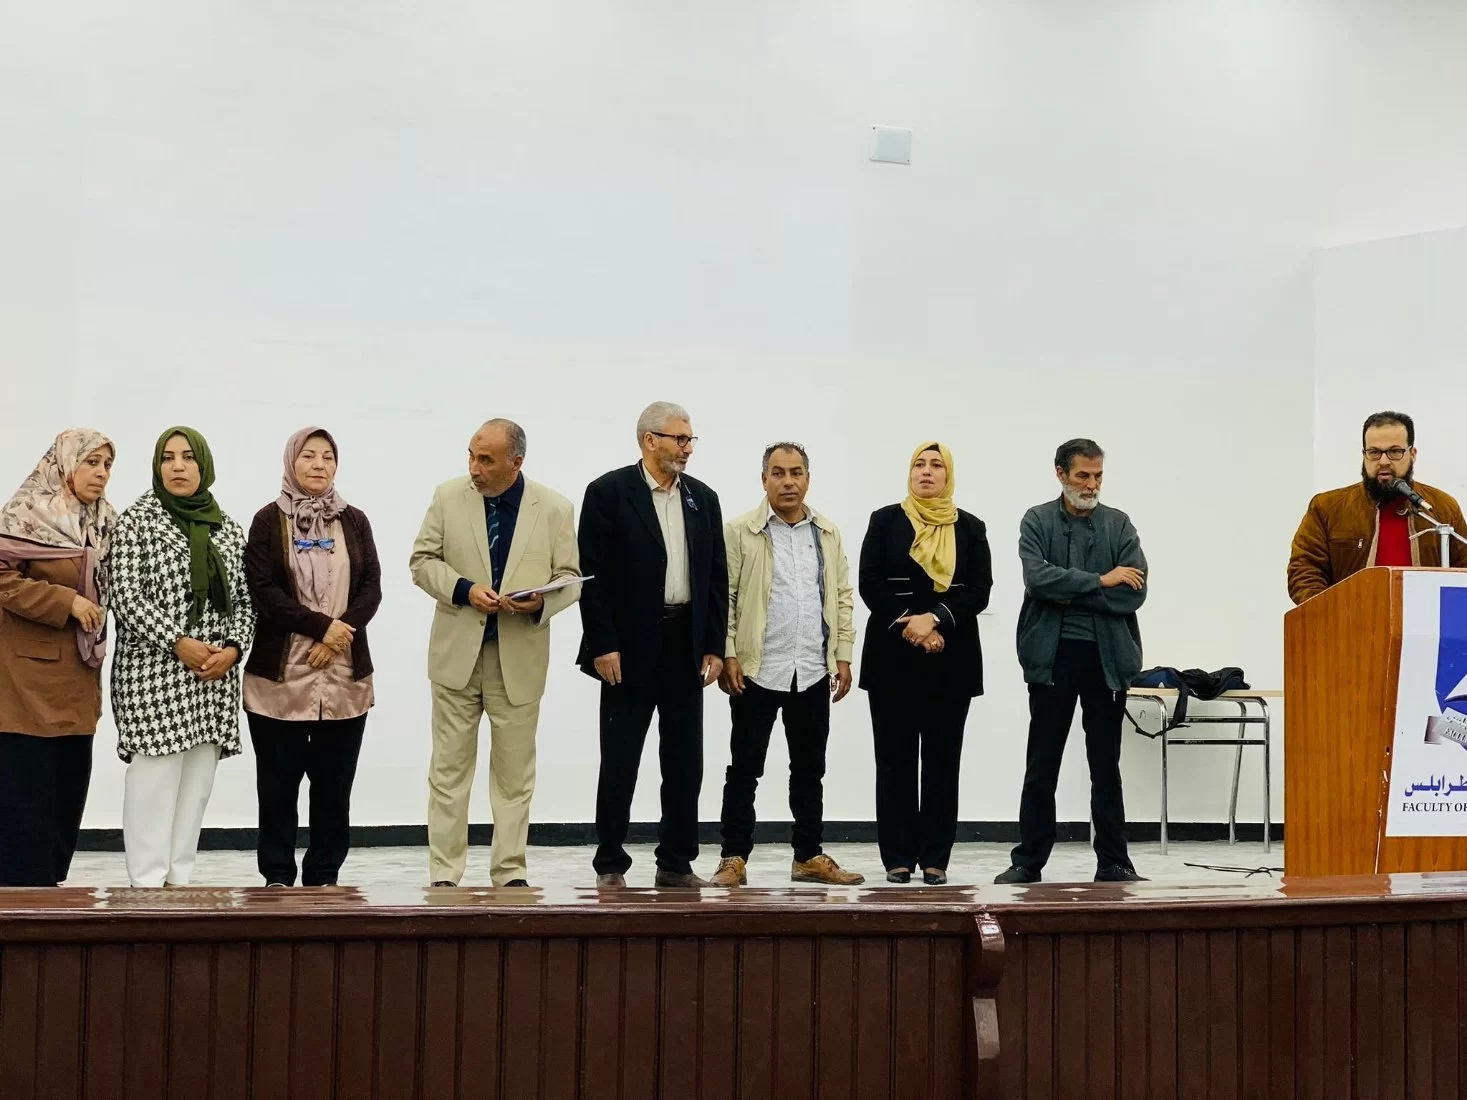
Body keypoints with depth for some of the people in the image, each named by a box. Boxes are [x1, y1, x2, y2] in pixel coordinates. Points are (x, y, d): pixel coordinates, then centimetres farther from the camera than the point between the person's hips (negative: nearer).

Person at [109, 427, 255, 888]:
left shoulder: (228, 528, 13)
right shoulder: (137, 519, 0)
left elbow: (245, 599, 13)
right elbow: (125, 594, -7)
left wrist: (234, 648, -5)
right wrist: (177, 643, -14)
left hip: (216, 676, 4)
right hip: (153, 673, -4)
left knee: (197, 781, 4)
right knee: (155, 777, -7)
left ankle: (179, 878, 10)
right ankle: (150, 884, -2)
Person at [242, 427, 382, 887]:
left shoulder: (354, 521, 10)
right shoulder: (269, 520, 2)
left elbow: (372, 588, 3)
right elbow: (263, 589, -7)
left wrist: (340, 633, -12)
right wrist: (321, 625, -14)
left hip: (345, 676, 2)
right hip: (280, 675, -2)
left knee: (334, 784, 4)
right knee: (278, 784, 2)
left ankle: (324, 877, 13)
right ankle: (278, 877, 11)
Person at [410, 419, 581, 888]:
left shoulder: (555, 508, -2)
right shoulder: (448, 496, 0)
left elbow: (569, 579, 2)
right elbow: (423, 560, 3)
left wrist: (542, 602, -20)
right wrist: (464, 589, -15)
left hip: (520, 659, 0)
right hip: (457, 653, 1)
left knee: (514, 772, 8)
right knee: (449, 768, 4)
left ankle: (511, 872, 17)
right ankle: (444, 874, 10)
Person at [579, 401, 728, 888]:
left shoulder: (703, 498, 11)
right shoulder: (609, 492, -4)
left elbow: (717, 577, 11)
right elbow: (592, 573, -8)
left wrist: (715, 647, 4)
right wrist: (603, 645, -13)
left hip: (687, 647, 5)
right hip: (630, 648, -5)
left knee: (685, 763, 8)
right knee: (619, 762, 2)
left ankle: (676, 863, 17)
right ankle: (611, 865, 11)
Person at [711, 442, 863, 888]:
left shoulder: (828, 534, 10)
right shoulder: (740, 531, -3)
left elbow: (842, 597, 12)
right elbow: (724, 596, -4)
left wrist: (843, 656, 6)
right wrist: (727, 655, -10)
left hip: (813, 672, 4)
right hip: (757, 671, -4)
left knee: (810, 770, 11)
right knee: (744, 770, 2)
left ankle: (809, 858, 20)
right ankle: (734, 859, 8)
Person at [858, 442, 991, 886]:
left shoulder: (970, 528, 8)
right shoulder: (885, 521, 6)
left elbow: (979, 590, -1)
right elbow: (870, 584, -2)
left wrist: (936, 619, -15)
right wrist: (908, 624, -14)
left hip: (951, 658, 1)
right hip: (893, 656, -1)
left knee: (942, 758, 2)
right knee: (895, 758, 1)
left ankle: (935, 858, 5)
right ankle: (898, 857, 4)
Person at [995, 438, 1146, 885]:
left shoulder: (1119, 525, 6)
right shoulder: (1037, 521, 3)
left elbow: (1133, 593, -6)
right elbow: (1037, 578, -14)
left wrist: (1069, 594, -10)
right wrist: (1099, 581, -12)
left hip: (1106, 657, 1)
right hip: (1052, 655, -1)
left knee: (1106, 766, 7)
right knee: (1042, 764, 4)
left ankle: (1113, 863, 13)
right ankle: (1028, 861, 10)